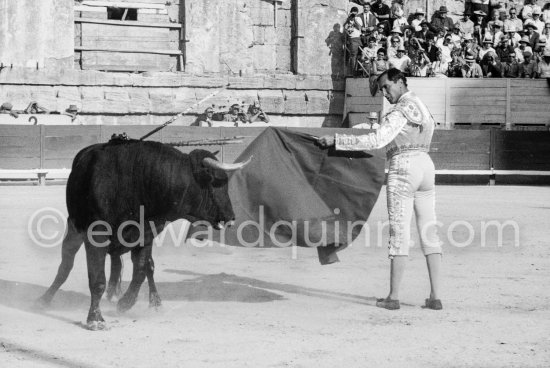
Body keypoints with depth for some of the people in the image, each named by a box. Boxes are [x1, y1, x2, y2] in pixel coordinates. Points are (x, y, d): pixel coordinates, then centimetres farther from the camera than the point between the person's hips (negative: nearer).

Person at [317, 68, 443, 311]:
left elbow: (376, 141, -21)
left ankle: (393, 297, -1)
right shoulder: (423, 109, 17)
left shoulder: (400, 111, -11)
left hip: (403, 169, -8)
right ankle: (435, 296, 2)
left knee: (399, 233, -4)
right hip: (426, 167, 8)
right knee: (429, 232, 5)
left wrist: (336, 141, -21)